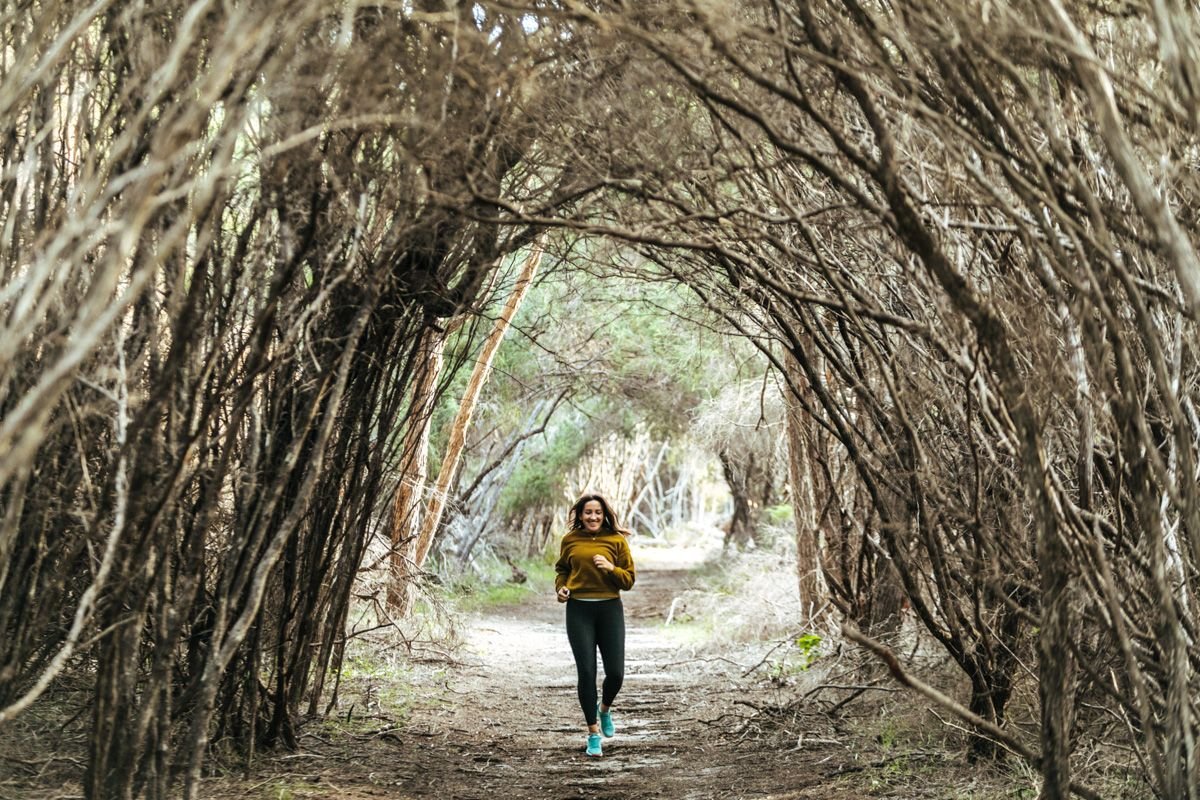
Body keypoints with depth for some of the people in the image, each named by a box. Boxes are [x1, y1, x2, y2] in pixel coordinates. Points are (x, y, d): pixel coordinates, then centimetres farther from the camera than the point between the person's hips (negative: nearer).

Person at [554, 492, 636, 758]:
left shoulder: (617, 540, 1)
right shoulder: (570, 540, 5)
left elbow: (629, 579, 3)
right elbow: (561, 569, 21)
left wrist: (611, 568, -15)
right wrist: (560, 587, 1)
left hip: (610, 609, 0)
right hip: (579, 610, 0)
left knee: (616, 673, 0)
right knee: (586, 672, -4)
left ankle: (605, 709, 35)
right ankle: (593, 733, 10)